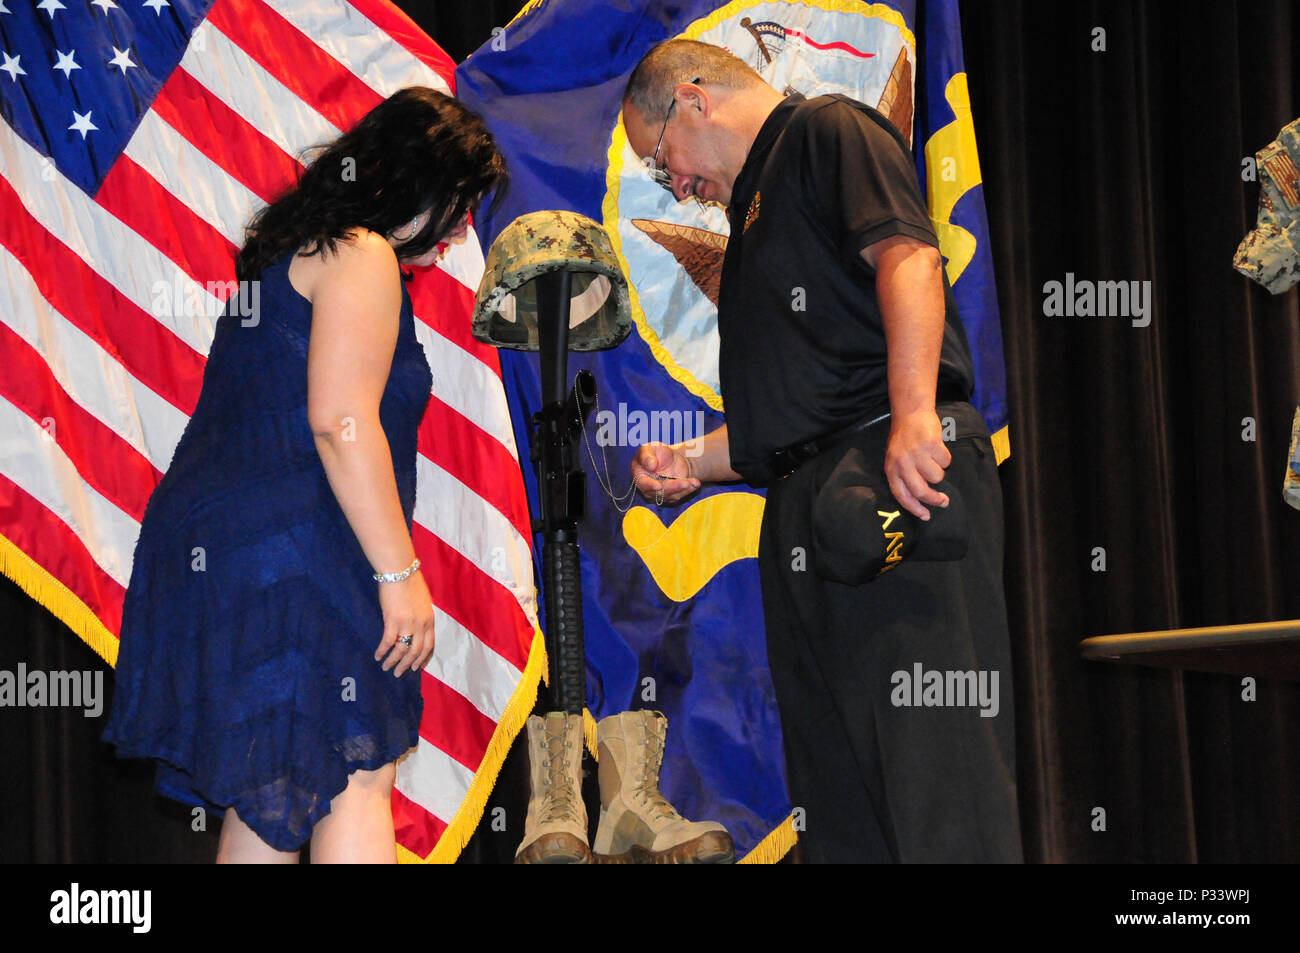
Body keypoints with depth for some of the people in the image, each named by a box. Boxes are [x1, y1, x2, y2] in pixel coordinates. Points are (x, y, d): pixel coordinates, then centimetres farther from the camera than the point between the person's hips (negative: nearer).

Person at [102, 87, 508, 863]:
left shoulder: (293, 247, 22)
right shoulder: (361, 256, -9)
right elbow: (340, 420, -19)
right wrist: (400, 573, -18)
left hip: (215, 550, 10)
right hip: (289, 557, -10)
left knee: (265, 791, 11)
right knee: (359, 776, -9)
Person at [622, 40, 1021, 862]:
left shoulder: (827, 130, 4)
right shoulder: (757, 206, 31)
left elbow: (908, 257, -15)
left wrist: (915, 415, -27)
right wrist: (692, 463, 21)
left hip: (901, 474, -9)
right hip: (807, 512, 10)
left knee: (931, 749, -15)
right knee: (838, 795, 3)